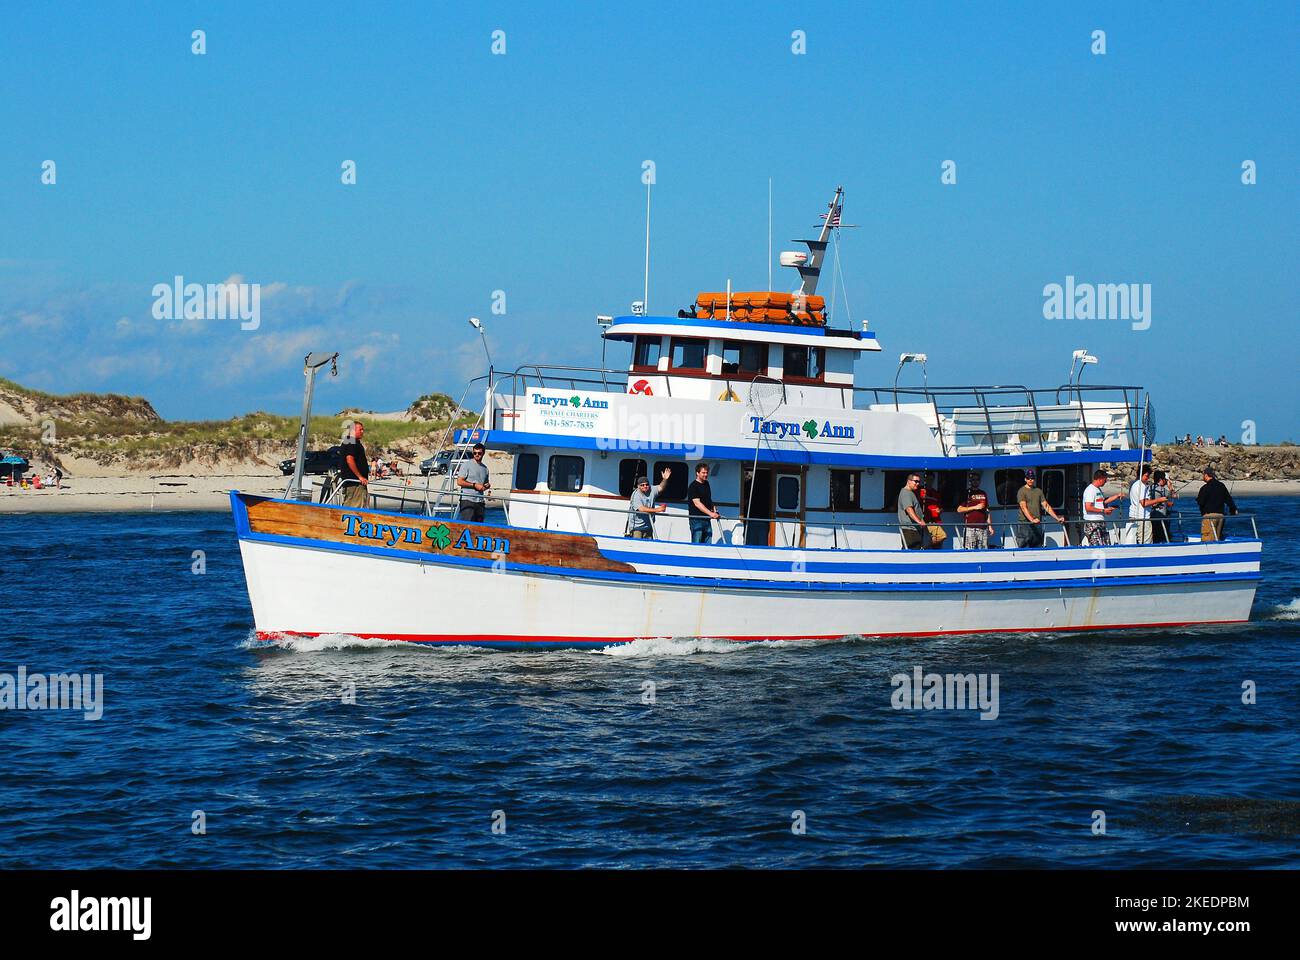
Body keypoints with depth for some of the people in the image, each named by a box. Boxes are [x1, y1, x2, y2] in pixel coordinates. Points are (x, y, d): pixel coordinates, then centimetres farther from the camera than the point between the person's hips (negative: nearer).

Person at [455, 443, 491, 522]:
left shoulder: (485, 468, 18)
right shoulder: (466, 465, -2)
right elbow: (459, 482, -8)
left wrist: (487, 486, 5)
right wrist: (474, 485, -13)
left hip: (479, 501, 7)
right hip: (467, 500, -6)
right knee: (467, 524, -14)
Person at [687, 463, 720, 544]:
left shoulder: (706, 484, 14)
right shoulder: (693, 486, -11)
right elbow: (697, 503, -20)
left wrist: (714, 511, 12)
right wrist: (710, 513, -27)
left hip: (706, 518, 8)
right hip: (696, 518, -8)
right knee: (696, 543, -7)